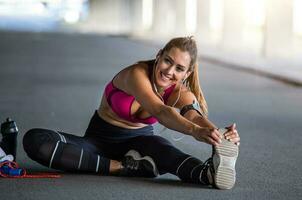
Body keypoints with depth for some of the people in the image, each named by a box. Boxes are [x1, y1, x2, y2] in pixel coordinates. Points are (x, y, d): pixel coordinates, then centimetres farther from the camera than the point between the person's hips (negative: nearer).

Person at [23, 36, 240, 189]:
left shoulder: (180, 92, -12)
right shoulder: (136, 74, -25)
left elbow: (195, 115, -36)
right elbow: (160, 112, -44)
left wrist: (217, 133, -61)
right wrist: (195, 131, -64)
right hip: (100, 139, -1)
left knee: (157, 145, -40)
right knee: (34, 140, -30)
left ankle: (208, 173, -69)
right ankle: (123, 167, -35)